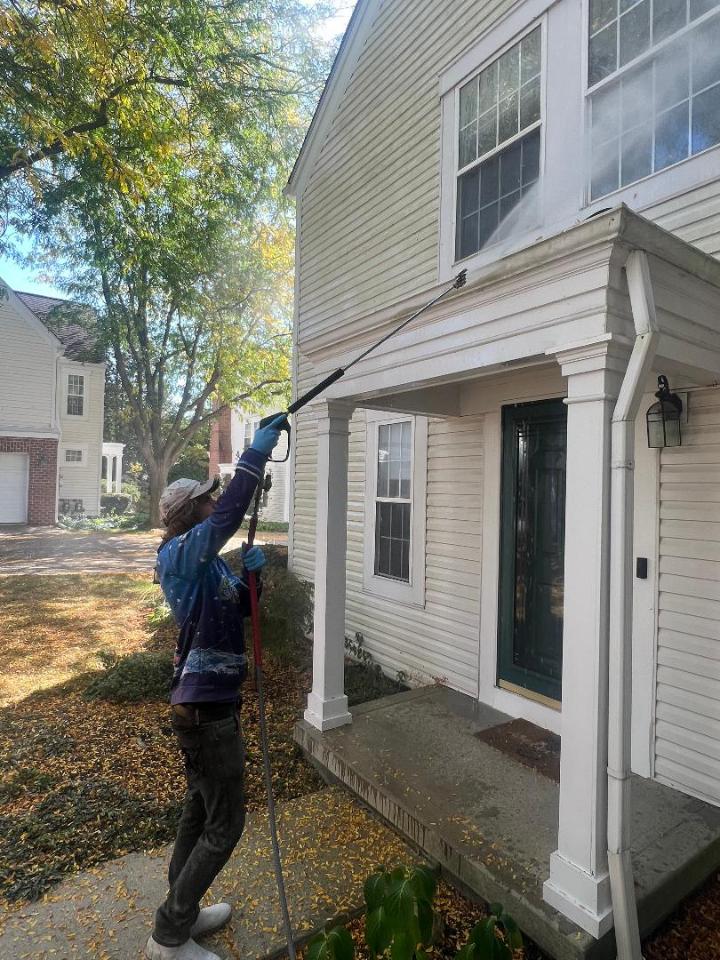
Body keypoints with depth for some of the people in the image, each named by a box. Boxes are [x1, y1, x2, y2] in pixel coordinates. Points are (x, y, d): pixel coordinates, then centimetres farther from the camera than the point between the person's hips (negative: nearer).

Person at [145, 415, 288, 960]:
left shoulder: (205, 562, 10)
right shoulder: (182, 553, -18)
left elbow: (240, 608, 16)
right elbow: (232, 512, -34)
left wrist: (251, 573, -3)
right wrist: (259, 450, -31)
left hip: (204, 705, 10)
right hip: (207, 709, -9)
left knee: (200, 812, 22)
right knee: (224, 825, 3)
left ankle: (182, 914, 39)